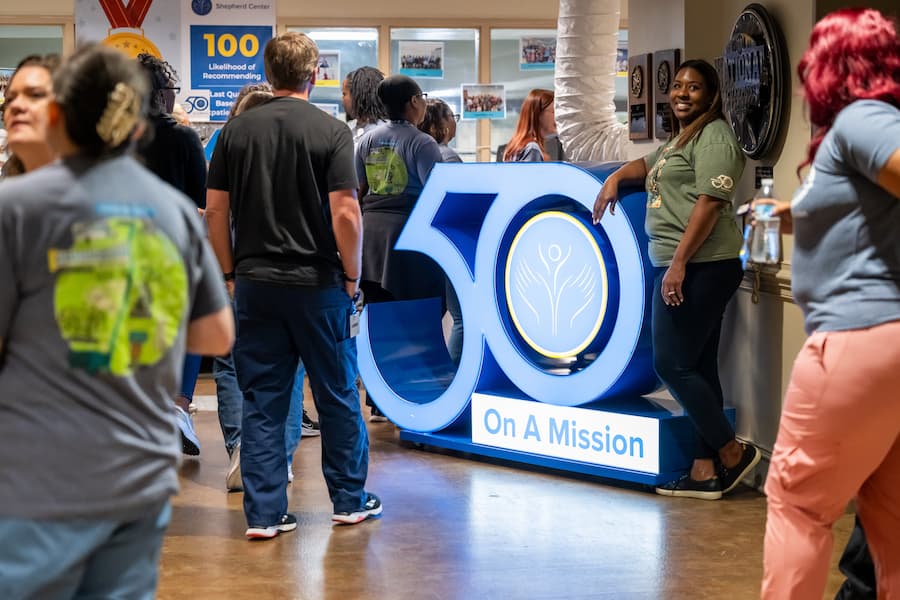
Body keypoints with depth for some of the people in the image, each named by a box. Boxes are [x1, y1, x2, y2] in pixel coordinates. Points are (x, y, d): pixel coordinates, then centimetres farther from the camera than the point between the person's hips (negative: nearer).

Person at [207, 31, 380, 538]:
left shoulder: (238, 130, 3)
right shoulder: (331, 132, -8)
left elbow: (216, 211, 3)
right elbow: (345, 213, -14)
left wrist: (230, 273, 12)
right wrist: (351, 276, -3)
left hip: (255, 282, 3)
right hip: (317, 282, -3)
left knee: (262, 400, 6)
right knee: (338, 394, 11)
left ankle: (264, 513, 6)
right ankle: (349, 499, 22)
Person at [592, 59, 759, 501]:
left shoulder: (712, 136, -8)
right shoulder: (681, 139, 23)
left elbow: (710, 202, -19)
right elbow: (649, 165, 43)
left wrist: (679, 263, -24)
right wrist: (615, 178, 22)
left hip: (699, 266, -10)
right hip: (680, 267, 10)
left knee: (673, 364, -10)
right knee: (697, 368, 8)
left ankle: (732, 452, 0)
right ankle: (705, 471, 11)